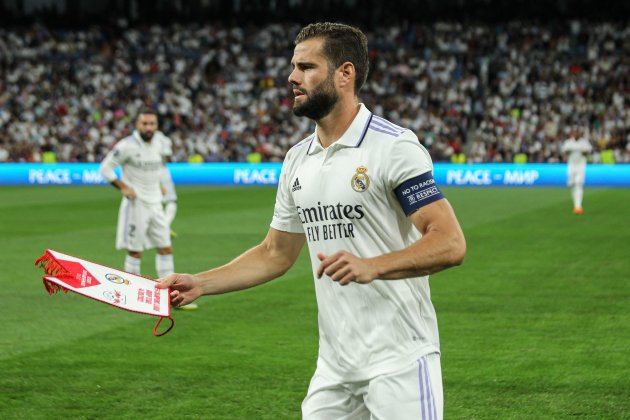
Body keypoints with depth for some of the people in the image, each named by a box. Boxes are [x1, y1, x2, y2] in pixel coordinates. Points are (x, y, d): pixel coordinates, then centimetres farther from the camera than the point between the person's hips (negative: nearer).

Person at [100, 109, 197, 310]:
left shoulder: (159, 141, 5)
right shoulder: (127, 146, -14)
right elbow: (105, 167, -10)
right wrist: (123, 188, -17)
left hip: (155, 203, 6)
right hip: (136, 204, -6)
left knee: (166, 248, 4)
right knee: (135, 251, -1)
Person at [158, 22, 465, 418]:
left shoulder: (395, 146, -12)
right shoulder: (298, 159, 11)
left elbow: (450, 243, -18)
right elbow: (275, 254, 20)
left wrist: (372, 266, -30)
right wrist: (199, 283, 10)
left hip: (399, 362, -6)